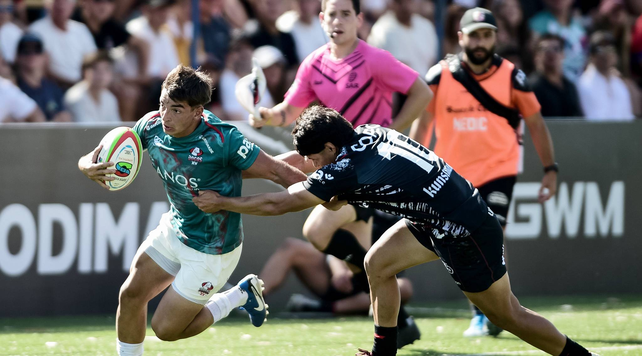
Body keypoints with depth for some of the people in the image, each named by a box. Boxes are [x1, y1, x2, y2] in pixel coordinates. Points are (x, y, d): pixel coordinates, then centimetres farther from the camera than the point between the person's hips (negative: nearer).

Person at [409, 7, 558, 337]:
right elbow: (422, 124, 1)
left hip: (498, 171, -2)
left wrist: (550, 168, 3)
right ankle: (479, 315, 20)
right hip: (454, 174, 2)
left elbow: (535, 123, 4)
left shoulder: (511, 76, -5)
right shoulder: (440, 76, -4)